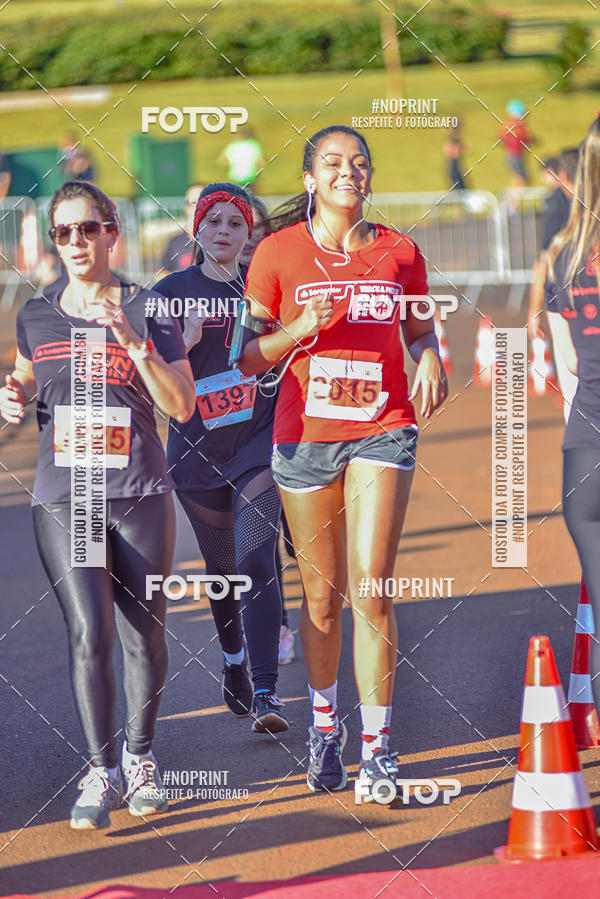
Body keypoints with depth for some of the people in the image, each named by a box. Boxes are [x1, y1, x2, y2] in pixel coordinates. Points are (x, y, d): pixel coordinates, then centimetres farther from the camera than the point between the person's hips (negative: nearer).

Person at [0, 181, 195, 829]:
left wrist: (132, 341, -18)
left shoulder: (148, 310, 0)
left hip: (140, 494, -1)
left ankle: (139, 756, 22)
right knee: (89, 632, -11)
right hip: (63, 498, 1)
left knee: (143, 633, 4)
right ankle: (100, 771, -3)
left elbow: (182, 406, -7)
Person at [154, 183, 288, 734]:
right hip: (196, 449, 2)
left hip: (259, 441, -1)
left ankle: (265, 693, -21)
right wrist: (185, 341, -18)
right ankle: (234, 660, 41)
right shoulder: (172, 292, 3)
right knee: (222, 566, 14)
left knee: (256, 563, -17)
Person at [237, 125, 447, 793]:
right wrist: (301, 329, -16)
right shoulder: (279, 252, 0)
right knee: (321, 594, 7)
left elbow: (420, 330, 20)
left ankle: (376, 746, -5)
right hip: (305, 433, 0)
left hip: (382, 430, 0)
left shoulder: (398, 252, 5)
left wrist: (430, 356, -3)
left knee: (369, 588, -11)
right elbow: (250, 358, 3)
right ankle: (324, 725, 28)